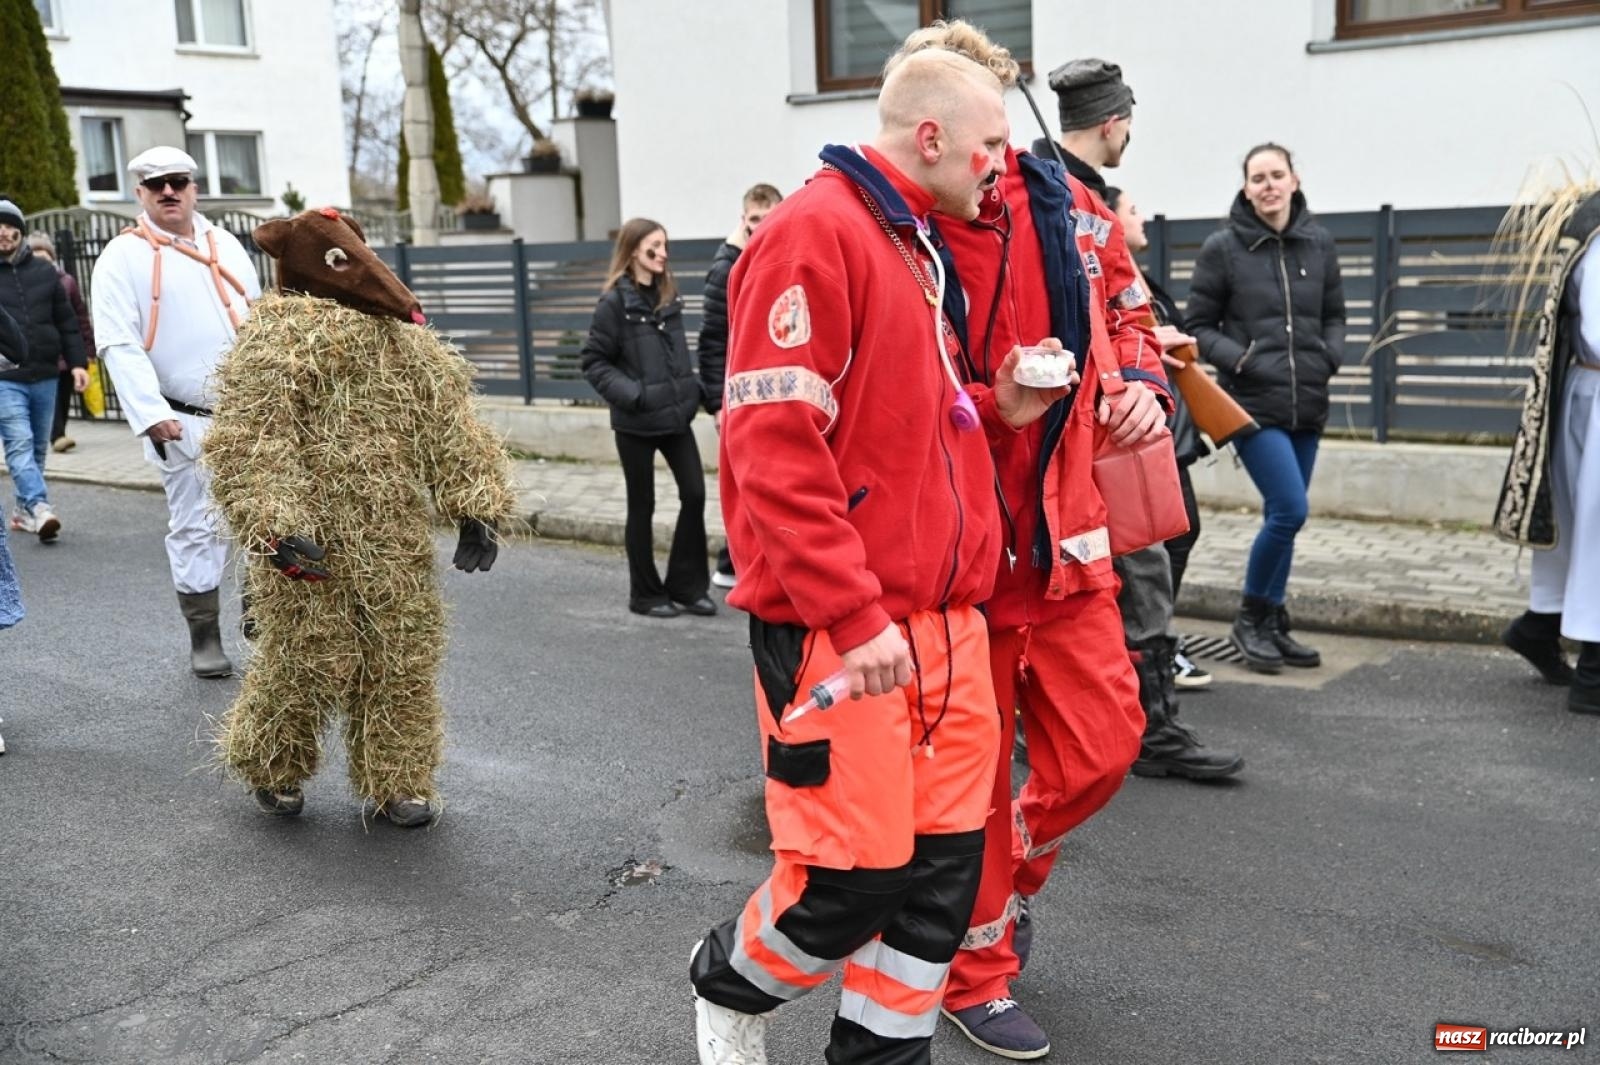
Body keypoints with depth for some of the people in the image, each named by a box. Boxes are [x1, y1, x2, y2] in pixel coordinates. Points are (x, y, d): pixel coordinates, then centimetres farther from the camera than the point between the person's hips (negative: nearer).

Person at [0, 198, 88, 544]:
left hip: (45, 377, 4)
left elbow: (66, 321, 13)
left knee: (38, 447, 10)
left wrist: (77, 362, 5)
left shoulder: (43, 270, 10)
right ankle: (39, 508, -25)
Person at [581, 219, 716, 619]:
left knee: (695, 493, 1)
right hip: (636, 421, -5)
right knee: (642, 506, 6)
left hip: (675, 414, 5)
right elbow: (594, 362, -9)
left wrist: (693, 388, 6)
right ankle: (646, 594, 19)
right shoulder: (616, 301, -10)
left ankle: (686, 586, 15)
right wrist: (629, 393, -19)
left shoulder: (668, 295, 8)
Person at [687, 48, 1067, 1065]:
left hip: (945, 618, 9)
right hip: (840, 630, -9)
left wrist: (992, 408, 8)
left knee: (943, 862, 9)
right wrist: (854, 616, -22)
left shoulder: (918, 246, 17)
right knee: (854, 875, -2)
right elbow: (775, 446, -19)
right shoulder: (813, 234, -12)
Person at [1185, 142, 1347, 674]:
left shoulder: (1319, 243, 7)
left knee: (1282, 515, 10)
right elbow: (1199, 326, -1)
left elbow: (1334, 315, 17)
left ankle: (1273, 625, 23)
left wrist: (1330, 356, -2)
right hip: (1253, 403, -4)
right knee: (1290, 510, -14)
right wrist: (1239, 358, -16)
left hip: (1308, 405, 5)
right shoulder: (1223, 247, -4)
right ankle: (1250, 618, 6)